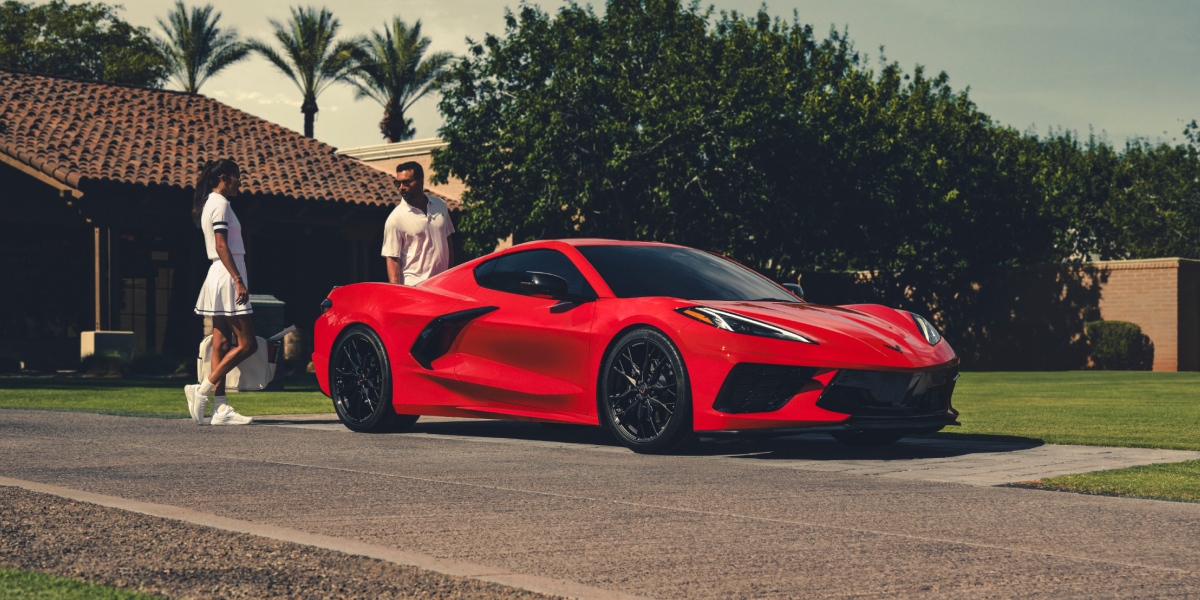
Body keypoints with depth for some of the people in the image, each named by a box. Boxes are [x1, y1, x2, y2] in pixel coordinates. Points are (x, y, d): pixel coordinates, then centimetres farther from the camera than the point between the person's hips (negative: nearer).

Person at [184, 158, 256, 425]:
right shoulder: (220, 203, -10)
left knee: (222, 344, 5)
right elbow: (221, 246, -18)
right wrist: (239, 281, -23)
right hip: (226, 276, -10)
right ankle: (202, 390, -8)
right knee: (247, 344, -10)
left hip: (218, 276, 10)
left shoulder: (209, 203, 20)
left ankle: (221, 408, 3)